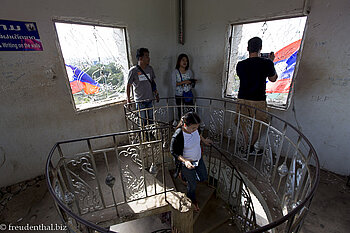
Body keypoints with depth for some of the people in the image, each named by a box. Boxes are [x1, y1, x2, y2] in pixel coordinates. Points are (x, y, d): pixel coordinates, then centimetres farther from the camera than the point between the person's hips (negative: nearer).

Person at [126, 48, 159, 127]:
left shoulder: (150, 68, 5)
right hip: (140, 100, -4)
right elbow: (128, 85, -5)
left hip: (150, 99, 5)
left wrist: (156, 94, 15)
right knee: (143, 122, 3)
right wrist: (128, 100, -8)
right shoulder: (133, 70, -10)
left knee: (151, 119, 13)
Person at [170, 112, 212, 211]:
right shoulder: (177, 136, -36)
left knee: (204, 178, 24)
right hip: (187, 163, -5)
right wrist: (185, 161, -32)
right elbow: (173, 152, -21)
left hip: (198, 159, 6)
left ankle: (186, 176, 49)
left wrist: (204, 140, 18)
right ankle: (192, 200, 52)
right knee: (192, 185, 18)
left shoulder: (194, 128, -19)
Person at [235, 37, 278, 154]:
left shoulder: (240, 64, -2)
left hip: (242, 99, 2)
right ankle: (251, 147, 27)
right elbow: (273, 79, 9)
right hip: (258, 101, -1)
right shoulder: (267, 63, -8)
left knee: (243, 123, 18)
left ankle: (246, 146, 21)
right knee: (257, 125, 17)